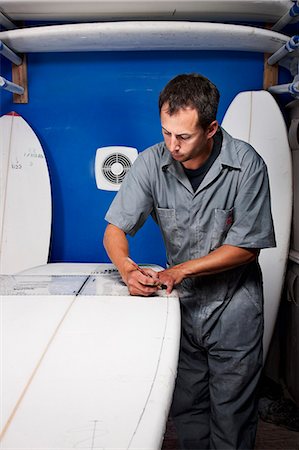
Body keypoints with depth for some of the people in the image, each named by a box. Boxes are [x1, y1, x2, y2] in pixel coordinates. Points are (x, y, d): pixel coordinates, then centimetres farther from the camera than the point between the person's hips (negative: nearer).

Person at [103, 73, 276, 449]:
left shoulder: (246, 165, -18)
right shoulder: (152, 163, -11)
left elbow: (247, 246, -14)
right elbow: (115, 229, -7)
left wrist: (182, 270, -22)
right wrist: (128, 269, -28)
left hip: (233, 305, -2)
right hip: (182, 302, 3)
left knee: (231, 417, 10)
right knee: (185, 408, 16)